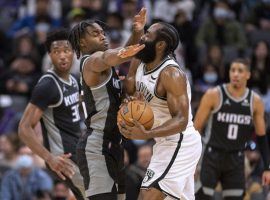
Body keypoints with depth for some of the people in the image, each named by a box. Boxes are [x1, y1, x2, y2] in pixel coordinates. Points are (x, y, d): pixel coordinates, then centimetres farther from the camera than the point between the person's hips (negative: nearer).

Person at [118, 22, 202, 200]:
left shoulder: (171, 74, -23)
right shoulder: (139, 63, 2)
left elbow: (181, 120, -27)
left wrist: (147, 135, -41)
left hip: (180, 144, -10)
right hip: (167, 143, 10)